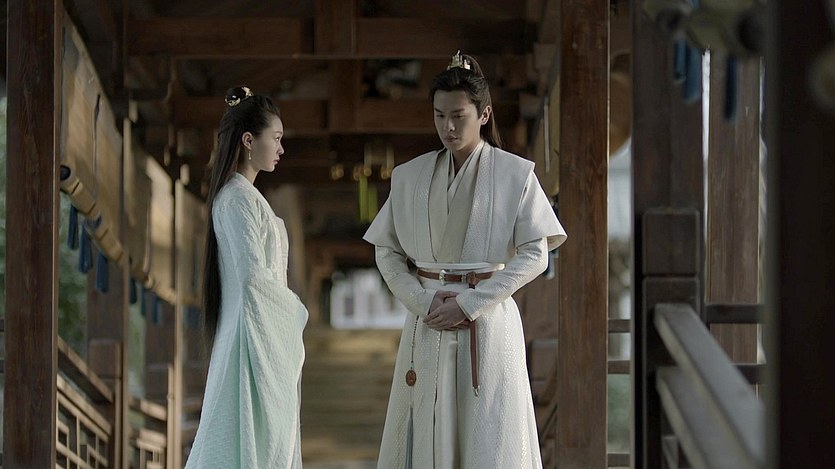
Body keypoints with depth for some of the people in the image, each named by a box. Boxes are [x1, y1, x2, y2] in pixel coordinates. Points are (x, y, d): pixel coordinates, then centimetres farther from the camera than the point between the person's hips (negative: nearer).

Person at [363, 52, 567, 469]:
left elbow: (535, 255, -6)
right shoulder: (410, 176, 7)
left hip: (488, 322, -3)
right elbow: (386, 251, 9)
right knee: (426, 434, 2)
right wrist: (423, 301, -8)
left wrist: (469, 304, -12)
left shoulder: (515, 174, -2)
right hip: (428, 323, 3)